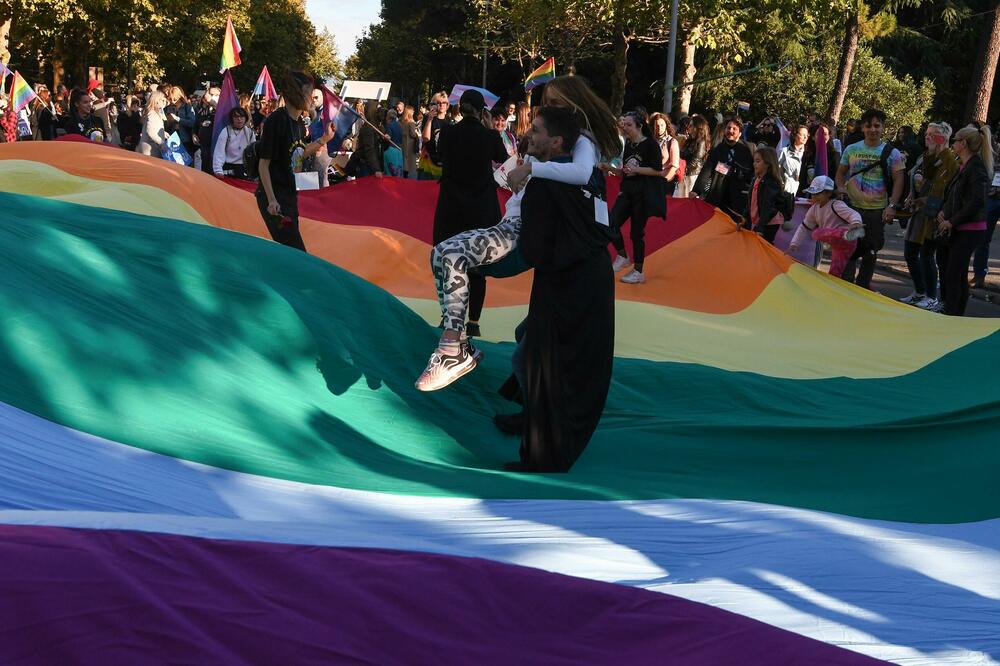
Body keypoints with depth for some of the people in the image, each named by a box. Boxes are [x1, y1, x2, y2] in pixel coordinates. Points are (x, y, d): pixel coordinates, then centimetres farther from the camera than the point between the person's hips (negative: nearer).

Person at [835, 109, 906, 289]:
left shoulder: (892, 153, -2)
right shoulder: (851, 150, 6)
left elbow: (898, 181, -4)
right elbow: (841, 172, 18)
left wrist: (892, 206, -14)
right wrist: (841, 188, -2)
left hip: (877, 210, -1)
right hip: (852, 207, 1)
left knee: (870, 252, 7)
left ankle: (863, 286, 18)